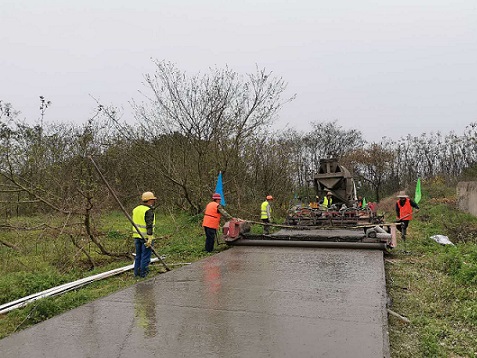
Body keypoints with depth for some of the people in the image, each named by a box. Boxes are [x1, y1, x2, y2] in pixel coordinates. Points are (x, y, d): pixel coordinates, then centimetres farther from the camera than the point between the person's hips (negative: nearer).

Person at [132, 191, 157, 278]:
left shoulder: (136, 209, 10)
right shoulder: (149, 211, -16)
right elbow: (149, 226, -22)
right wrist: (149, 239, -24)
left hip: (137, 236, 8)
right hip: (146, 237, -8)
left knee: (138, 255, 16)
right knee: (145, 256, 2)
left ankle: (137, 273, 23)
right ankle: (143, 273, 7)